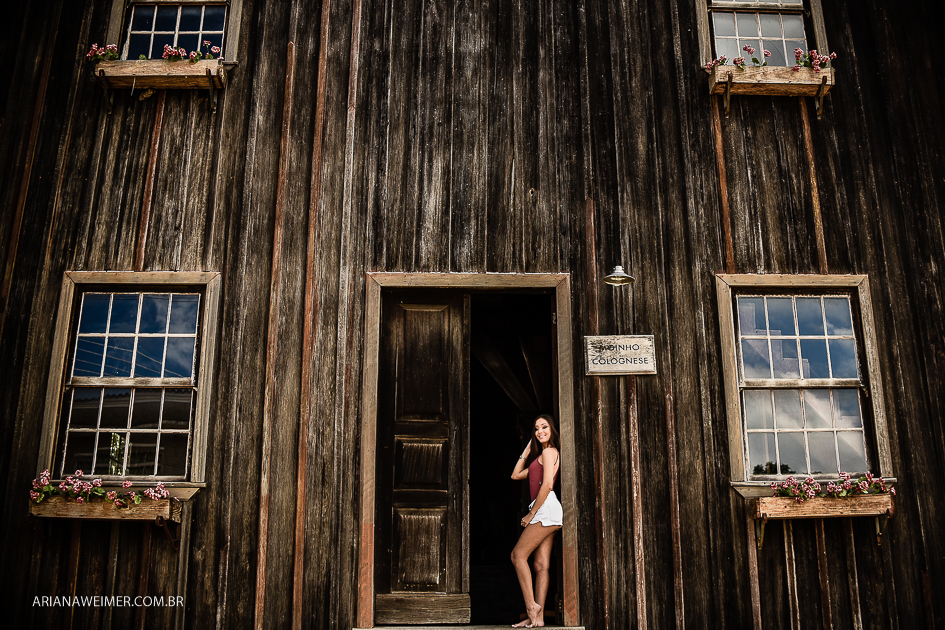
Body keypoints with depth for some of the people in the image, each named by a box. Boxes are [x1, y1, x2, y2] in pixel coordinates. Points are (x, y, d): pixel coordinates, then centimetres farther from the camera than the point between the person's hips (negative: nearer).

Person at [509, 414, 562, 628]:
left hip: (546, 508, -9)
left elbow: (547, 485, -15)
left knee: (518, 554, -9)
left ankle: (531, 604, -10)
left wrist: (531, 514, -11)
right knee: (541, 564, 3)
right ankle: (537, 617, 1)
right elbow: (516, 475, 26)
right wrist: (527, 450, 23)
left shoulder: (549, 452, -4)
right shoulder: (541, 456, 26)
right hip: (546, 514, 9)